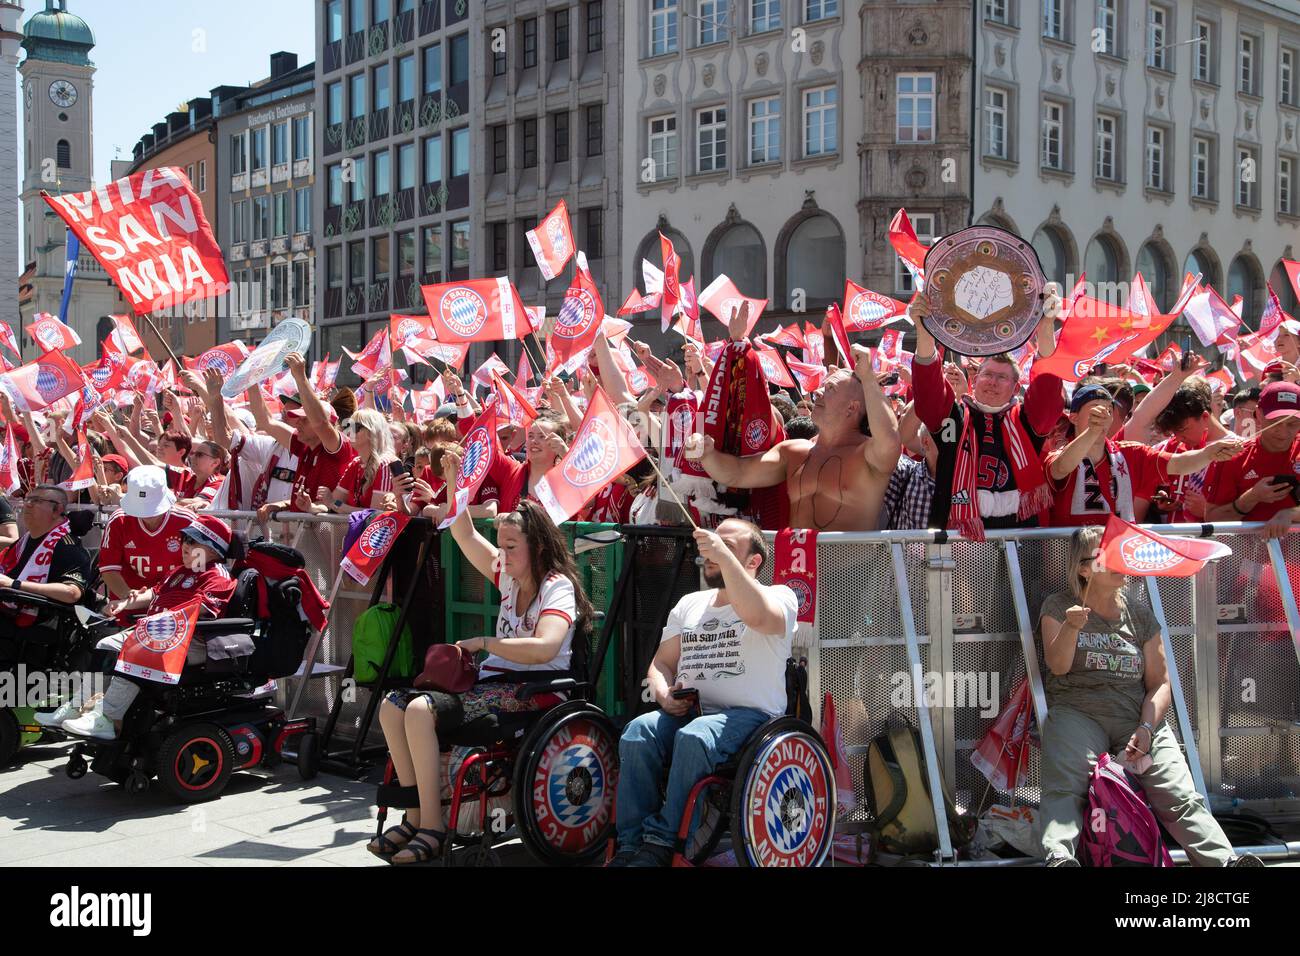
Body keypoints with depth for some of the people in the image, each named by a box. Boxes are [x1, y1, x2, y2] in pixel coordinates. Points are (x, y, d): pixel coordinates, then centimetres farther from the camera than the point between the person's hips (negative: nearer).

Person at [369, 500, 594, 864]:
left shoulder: (557, 586, -10)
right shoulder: (509, 575, 14)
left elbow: (545, 648, -27)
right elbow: (464, 534, 14)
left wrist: (483, 643, -18)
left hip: (533, 691, -9)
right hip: (495, 681, 9)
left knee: (421, 710, -26)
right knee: (392, 707, -3)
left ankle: (432, 830, -21)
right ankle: (416, 817, -2)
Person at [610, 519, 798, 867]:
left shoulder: (778, 596, 3)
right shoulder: (689, 604, 23)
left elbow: (757, 616, -24)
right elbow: (661, 663, 22)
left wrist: (723, 554, -24)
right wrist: (664, 693, -1)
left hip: (748, 714, -5)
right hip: (686, 710, 5)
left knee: (693, 737, -36)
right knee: (638, 732, -26)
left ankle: (661, 842, -28)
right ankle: (630, 845, -25)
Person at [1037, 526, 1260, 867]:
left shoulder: (1140, 614, 18)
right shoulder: (1058, 607, 11)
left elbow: (1159, 682, 13)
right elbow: (1058, 665, -4)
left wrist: (1146, 728, -6)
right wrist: (1071, 627, -25)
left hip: (1139, 718, 3)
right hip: (1077, 714, -3)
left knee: (1180, 796, -20)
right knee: (1064, 788, -31)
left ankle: (1224, 860, -32)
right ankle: (1060, 857, -49)